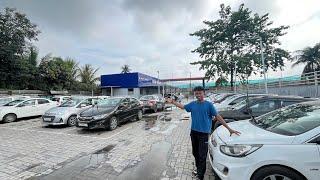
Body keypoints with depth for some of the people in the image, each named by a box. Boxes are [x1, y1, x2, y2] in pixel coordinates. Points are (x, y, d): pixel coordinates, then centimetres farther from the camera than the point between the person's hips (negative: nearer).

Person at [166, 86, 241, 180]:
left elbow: (218, 117, -9)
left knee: (202, 155, 4)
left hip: (204, 133, -4)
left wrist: (229, 129, -10)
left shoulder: (209, 104, -10)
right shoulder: (192, 104, 2)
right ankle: (198, 170, 42)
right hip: (194, 132, 5)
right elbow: (183, 106, 16)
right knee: (195, 153, 19)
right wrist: (172, 102, 13)